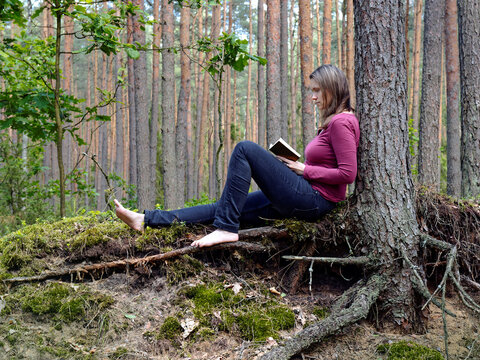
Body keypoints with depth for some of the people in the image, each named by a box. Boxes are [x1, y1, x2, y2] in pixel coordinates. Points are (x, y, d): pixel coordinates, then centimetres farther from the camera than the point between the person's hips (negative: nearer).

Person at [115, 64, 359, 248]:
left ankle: (226, 229, -18)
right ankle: (146, 220, 2)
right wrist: (295, 165, 9)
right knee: (224, 207, 3)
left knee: (245, 149, -15)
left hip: (314, 200, -10)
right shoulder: (332, 121, 20)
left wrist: (305, 169, -10)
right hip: (307, 201, 10)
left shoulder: (341, 122, -9)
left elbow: (347, 174, -19)